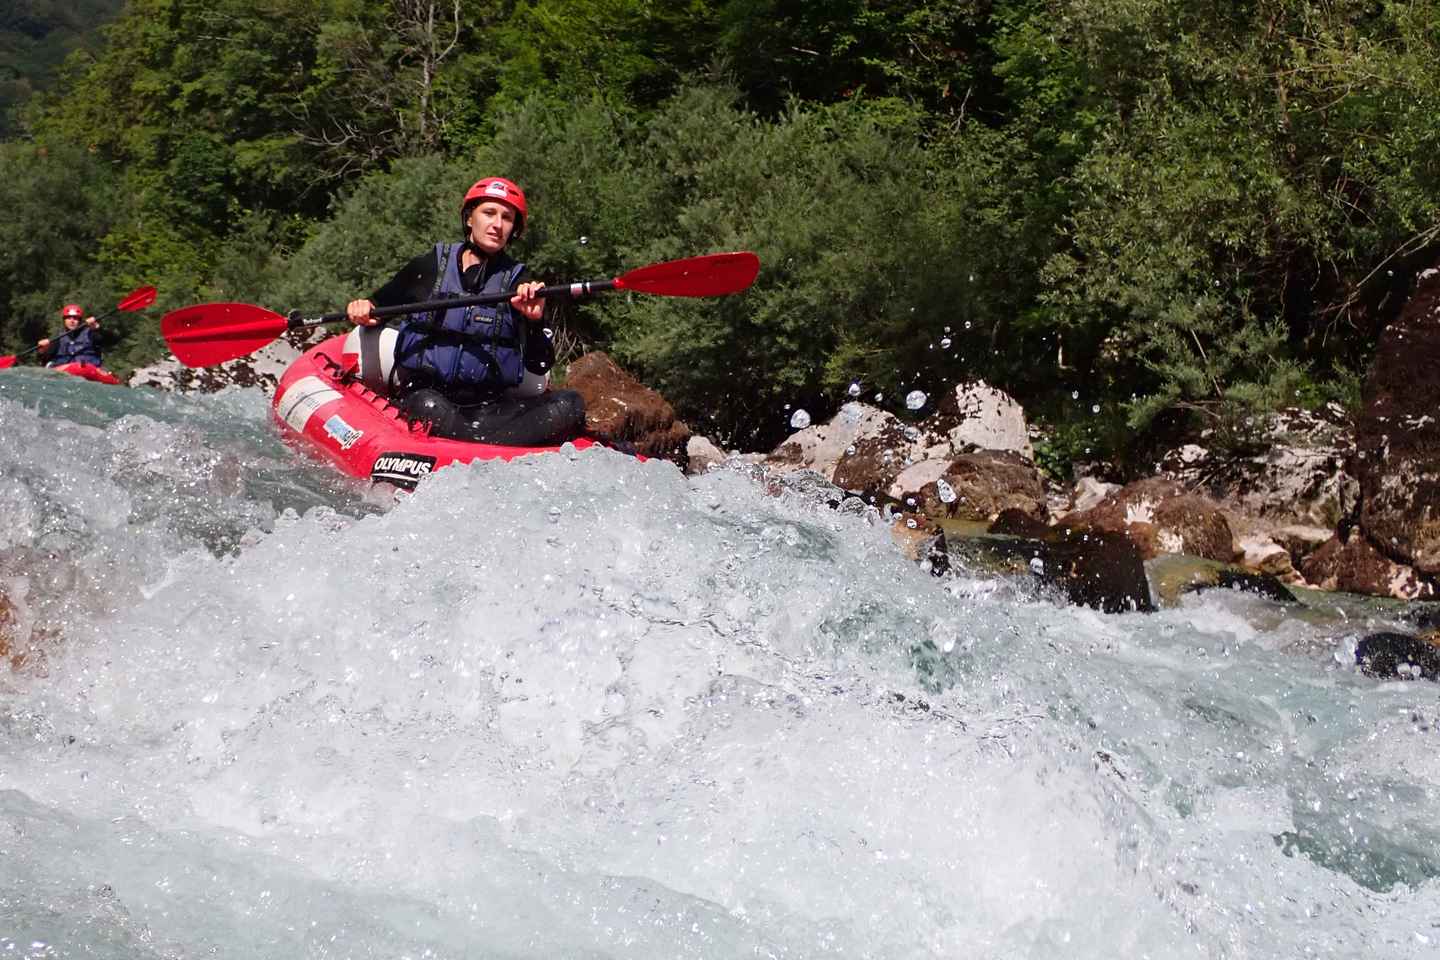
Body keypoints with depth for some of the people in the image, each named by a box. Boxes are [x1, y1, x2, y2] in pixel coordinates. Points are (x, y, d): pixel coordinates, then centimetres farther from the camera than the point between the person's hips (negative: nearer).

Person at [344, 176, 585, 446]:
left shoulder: (518, 283, 7)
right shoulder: (428, 267, 8)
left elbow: (540, 367, 1)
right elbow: (380, 303, 22)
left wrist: (534, 323, -17)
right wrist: (363, 310, -2)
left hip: (491, 408, 1)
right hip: (421, 393, -1)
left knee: (570, 404, -25)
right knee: (430, 408, -37)